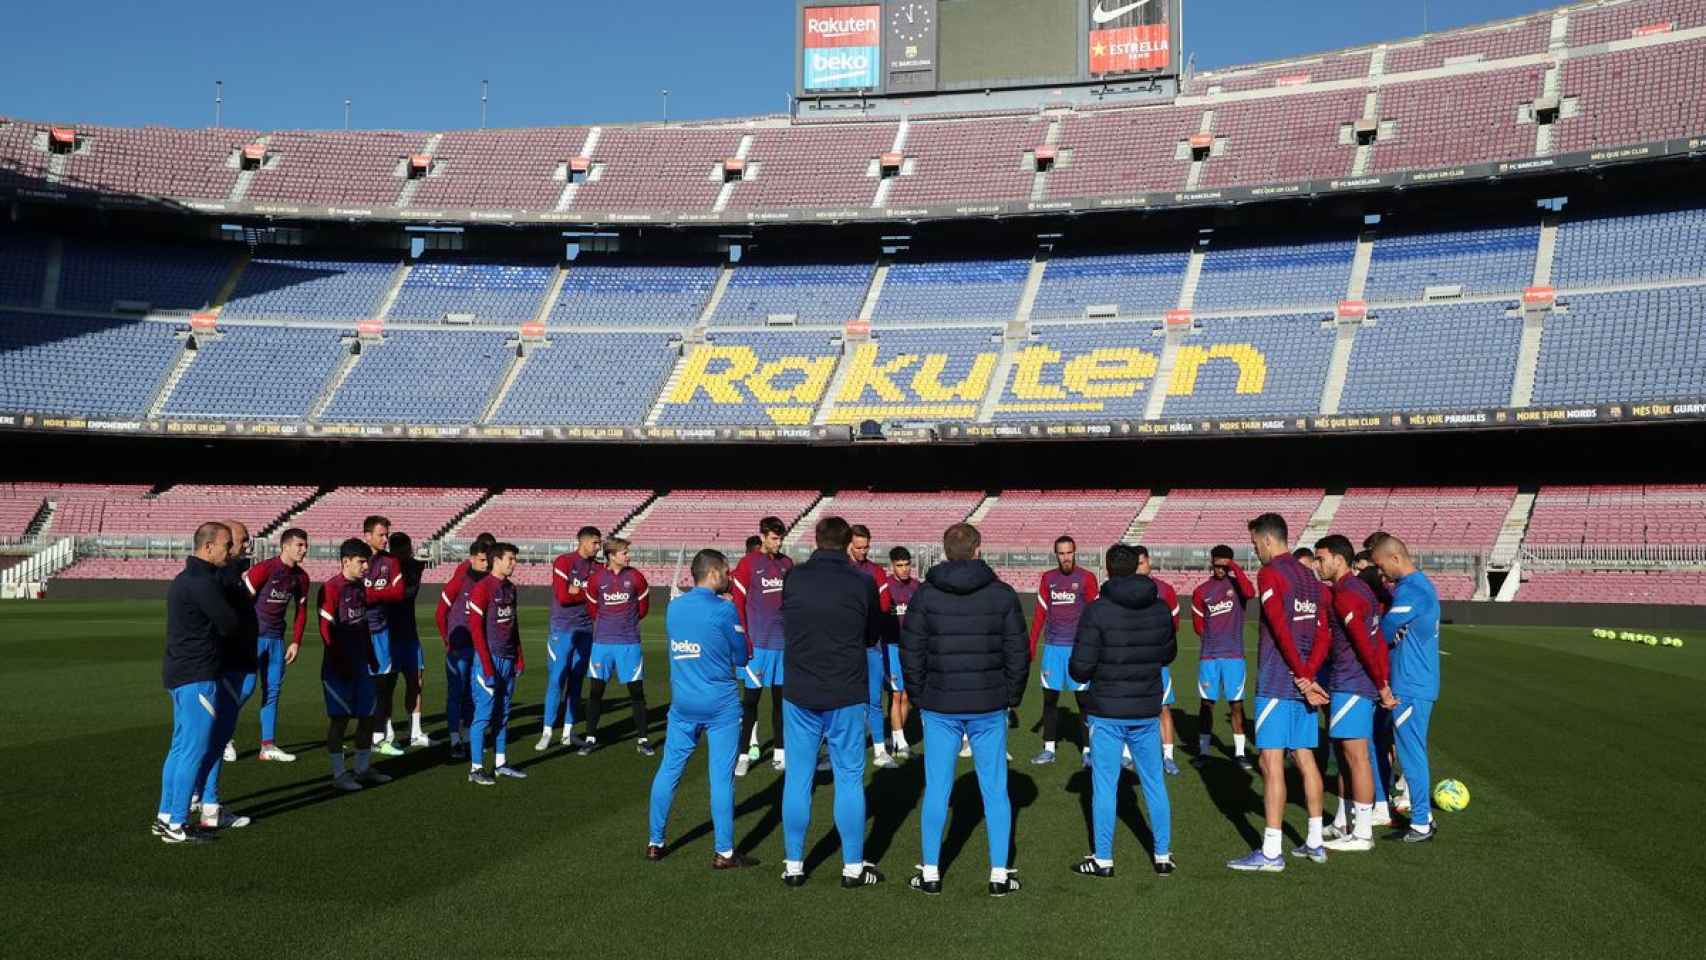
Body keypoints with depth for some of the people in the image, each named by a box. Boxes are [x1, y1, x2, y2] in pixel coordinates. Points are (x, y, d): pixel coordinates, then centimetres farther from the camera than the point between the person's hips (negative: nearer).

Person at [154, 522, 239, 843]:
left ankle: (164, 817, 22)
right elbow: (230, 626, -14)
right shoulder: (203, 584, -18)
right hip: (197, 677, -11)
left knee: (180, 747, 16)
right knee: (194, 750, -5)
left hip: (178, 673, 11)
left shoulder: (184, 579, 16)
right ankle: (176, 825, -1)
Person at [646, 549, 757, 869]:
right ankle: (723, 852, 4)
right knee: (721, 777, 0)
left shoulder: (673, 608, 5)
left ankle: (655, 842, 20)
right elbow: (742, 658, -5)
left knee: (669, 770, 13)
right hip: (721, 705, -5)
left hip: (682, 702, 5)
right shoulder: (724, 609, -12)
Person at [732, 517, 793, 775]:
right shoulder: (747, 564, -5)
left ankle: (780, 754, 17)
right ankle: (743, 755, 5)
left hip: (784, 643, 5)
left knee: (781, 698, 10)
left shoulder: (787, 563, 10)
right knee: (751, 698, -1)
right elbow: (737, 604, -6)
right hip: (758, 644, -5)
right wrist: (744, 642, -10)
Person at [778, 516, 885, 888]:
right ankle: (853, 867, 14)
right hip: (847, 696, -2)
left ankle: (793, 865, 16)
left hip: (798, 694, 2)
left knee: (797, 778, 10)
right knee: (849, 779, 8)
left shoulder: (793, 579, -3)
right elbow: (872, 636, 5)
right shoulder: (862, 583, -8)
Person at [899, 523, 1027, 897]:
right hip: (989, 708, 0)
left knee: (936, 789, 9)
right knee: (995, 790, 9)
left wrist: (921, 695, 9)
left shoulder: (925, 595, -5)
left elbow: (910, 653, -4)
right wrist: (1010, 696, 10)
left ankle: (930, 873, 14)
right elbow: (1018, 653, -2)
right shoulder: (1002, 595, -3)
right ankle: (999, 875, 12)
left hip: (939, 708, 0)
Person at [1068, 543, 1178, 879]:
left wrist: (1083, 676, 5)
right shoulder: (1161, 608, -1)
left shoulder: (1098, 610, -16)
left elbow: (1080, 667, -17)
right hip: (1147, 712, 4)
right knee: (1154, 782, 15)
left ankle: (1103, 860, 12)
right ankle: (1163, 856, 21)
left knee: (1105, 785, 5)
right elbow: (1169, 654, 13)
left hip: (1107, 712, -4)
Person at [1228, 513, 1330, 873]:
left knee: (1271, 763, -6)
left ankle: (1271, 853, -5)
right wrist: (1308, 676, -1)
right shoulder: (1310, 578, 15)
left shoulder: (1270, 574, -11)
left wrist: (1302, 678, -14)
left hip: (1276, 684, -8)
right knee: (1305, 759, 15)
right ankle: (1315, 843, 22)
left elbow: (1281, 631, -20)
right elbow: (1323, 638, 9)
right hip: (1303, 683, 8)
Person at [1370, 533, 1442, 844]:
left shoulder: (1408, 590, -18)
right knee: (1414, 752, 17)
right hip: (1423, 683, 10)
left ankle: (1420, 826, 4)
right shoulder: (1424, 585, 13)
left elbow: (1383, 634, -18)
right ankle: (1424, 817, 25)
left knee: (1412, 754, -2)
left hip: (1409, 687, -10)